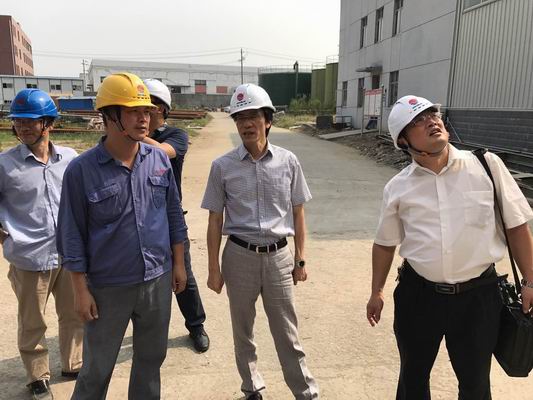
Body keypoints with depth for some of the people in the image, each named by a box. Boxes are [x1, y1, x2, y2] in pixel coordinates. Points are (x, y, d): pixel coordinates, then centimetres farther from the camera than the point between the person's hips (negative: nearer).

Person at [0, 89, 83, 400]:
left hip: (70, 255, 3)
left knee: (74, 316, 18)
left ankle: (73, 365, 40)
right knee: (32, 324, 13)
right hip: (30, 258, -2)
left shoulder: (70, 158, -3)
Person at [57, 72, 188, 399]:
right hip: (109, 286, -3)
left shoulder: (160, 159, -2)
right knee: (97, 368, 15)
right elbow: (72, 235, -7)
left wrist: (178, 264, 7)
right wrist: (81, 290, -6)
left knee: (151, 358, 20)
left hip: (159, 280, 3)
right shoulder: (82, 170, -12)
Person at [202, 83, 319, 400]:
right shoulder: (223, 166, -4)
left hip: (278, 256, 0)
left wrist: (300, 260, 6)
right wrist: (214, 268, 1)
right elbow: (215, 220, 1)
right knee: (243, 330, 16)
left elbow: (298, 213, 5)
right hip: (240, 256, 1)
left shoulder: (288, 161, -2)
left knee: (287, 332, 10)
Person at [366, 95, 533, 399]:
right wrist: (377, 292, 11)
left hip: (478, 294, 0)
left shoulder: (487, 165, -6)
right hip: (417, 295, 1)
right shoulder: (398, 188, -3)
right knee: (413, 376, 21)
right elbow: (385, 243, 8)